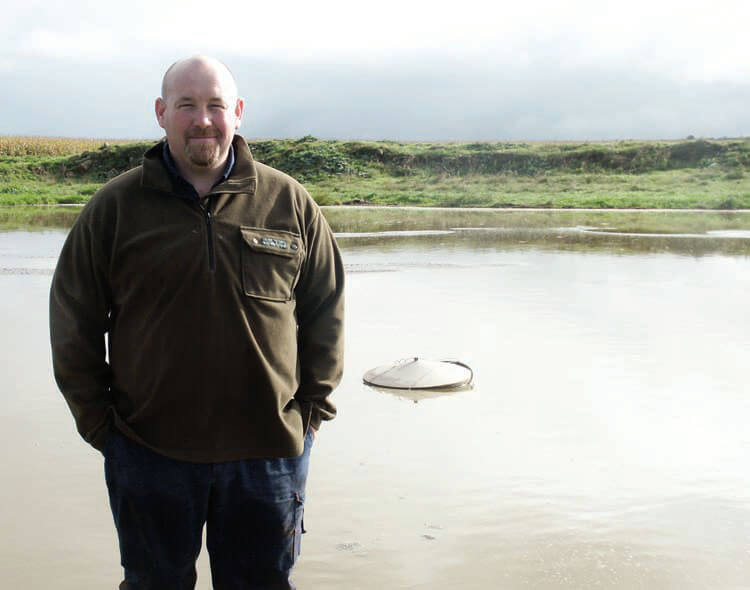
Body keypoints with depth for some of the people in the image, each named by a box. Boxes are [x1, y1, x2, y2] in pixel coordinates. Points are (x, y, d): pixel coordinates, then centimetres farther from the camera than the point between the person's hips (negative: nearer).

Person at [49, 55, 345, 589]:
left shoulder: (289, 202, 0)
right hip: (148, 451, 0)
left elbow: (326, 310, 7)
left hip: (269, 450, 1)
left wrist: (312, 410, 4)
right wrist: (97, 421, 0)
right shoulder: (115, 207, -1)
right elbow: (73, 323, 4)